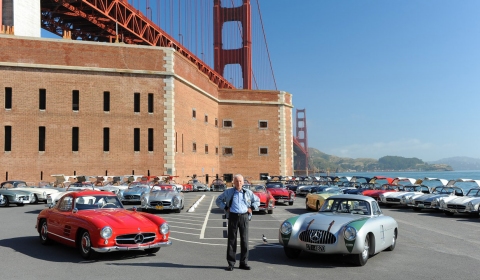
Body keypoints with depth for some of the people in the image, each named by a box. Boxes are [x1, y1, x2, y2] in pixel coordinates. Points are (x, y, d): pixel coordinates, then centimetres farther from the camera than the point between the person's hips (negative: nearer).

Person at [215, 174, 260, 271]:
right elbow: (218, 200, 14)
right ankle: (231, 263, 8)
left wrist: (251, 208, 6)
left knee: (244, 240, 2)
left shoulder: (248, 192, 11)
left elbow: (257, 200, 22)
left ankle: (244, 262, 11)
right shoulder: (228, 192, 7)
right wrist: (226, 208, 2)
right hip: (233, 216, -1)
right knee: (232, 240, 1)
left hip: (244, 216, 1)